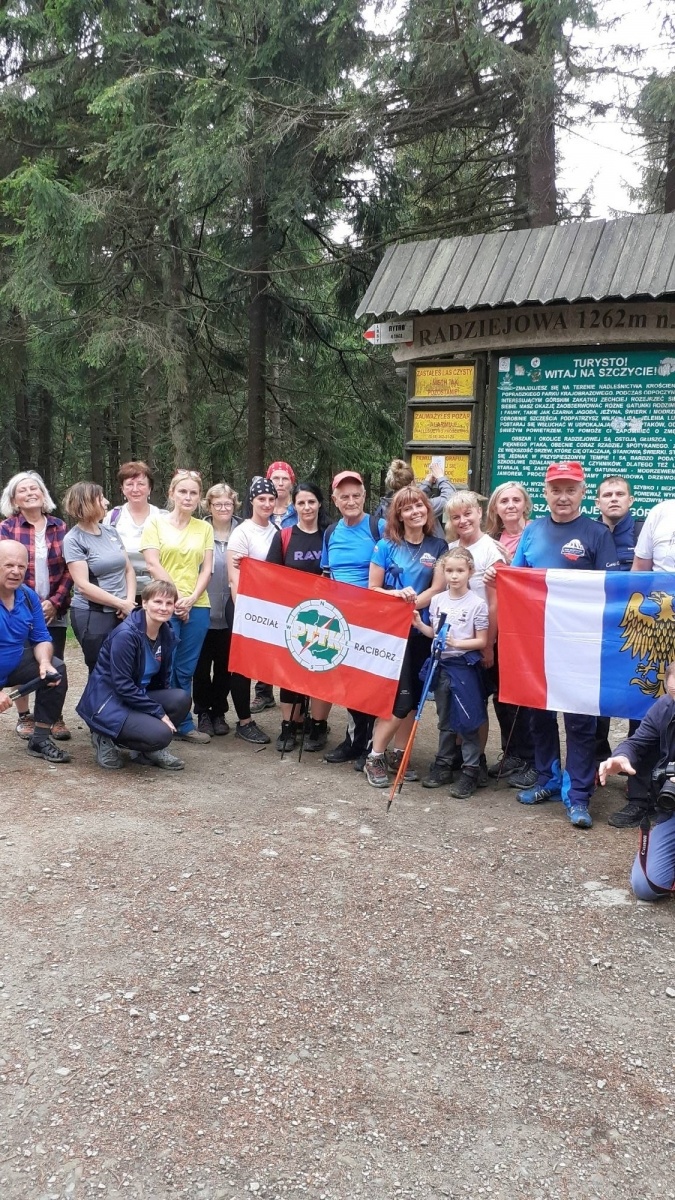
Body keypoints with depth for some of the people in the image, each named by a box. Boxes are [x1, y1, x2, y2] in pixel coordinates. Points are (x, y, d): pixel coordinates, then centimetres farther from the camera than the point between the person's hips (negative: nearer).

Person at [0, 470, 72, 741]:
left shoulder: (59, 527, 7)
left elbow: (69, 569, 3)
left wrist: (55, 601, -8)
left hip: (54, 611, 2)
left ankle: (54, 717, 16)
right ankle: (24, 717, 18)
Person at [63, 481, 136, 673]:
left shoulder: (111, 532, 10)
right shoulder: (73, 539, -8)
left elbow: (129, 569, 12)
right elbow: (83, 586, -15)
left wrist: (130, 601, -5)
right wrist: (121, 604, -14)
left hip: (121, 614, 5)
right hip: (92, 616, -5)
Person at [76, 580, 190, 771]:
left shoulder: (167, 635, 1)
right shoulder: (126, 634, -22)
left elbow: (161, 680, 12)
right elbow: (122, 685, -23)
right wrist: (159, 713, -20)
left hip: (137, 696, 8)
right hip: (108, 702, -8)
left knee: (181, 699, -16)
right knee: (160, 733, -26)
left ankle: (151, 750, 4)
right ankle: (107, 740, 0)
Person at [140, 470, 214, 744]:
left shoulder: (204, 528, 11)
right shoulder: (155, 522, 2)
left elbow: (207, 569, 6)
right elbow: (153, 564, -6)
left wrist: (190, 599, -8)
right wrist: (176, 596, -11)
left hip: (197, 607, 3)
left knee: (185, 669, 9)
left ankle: (183, 726, 17)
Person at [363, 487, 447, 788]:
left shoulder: (438, 547, 3)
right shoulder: (387, 546, -2)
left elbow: (437, 589, -4)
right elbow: (372, 589, -1)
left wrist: (410, 602, -18)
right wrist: (397, 595, -19)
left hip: (421, 630, 3)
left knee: (414, 696, 8)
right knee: (400, 698, -7)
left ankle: (398, 754, 21)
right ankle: (374, 758, 5)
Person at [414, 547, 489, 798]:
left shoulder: (477, 604, -10)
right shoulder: (437, 600, 5)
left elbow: (482, 641, -9)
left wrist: (457, 643, -22)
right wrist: (420, 625, -3)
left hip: (464, 667, -5)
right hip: (441, 664, 5)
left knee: (467, 721, -1)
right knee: (445, 720, 16)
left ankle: (470, 772, 7)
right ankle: (443, 764, 27)